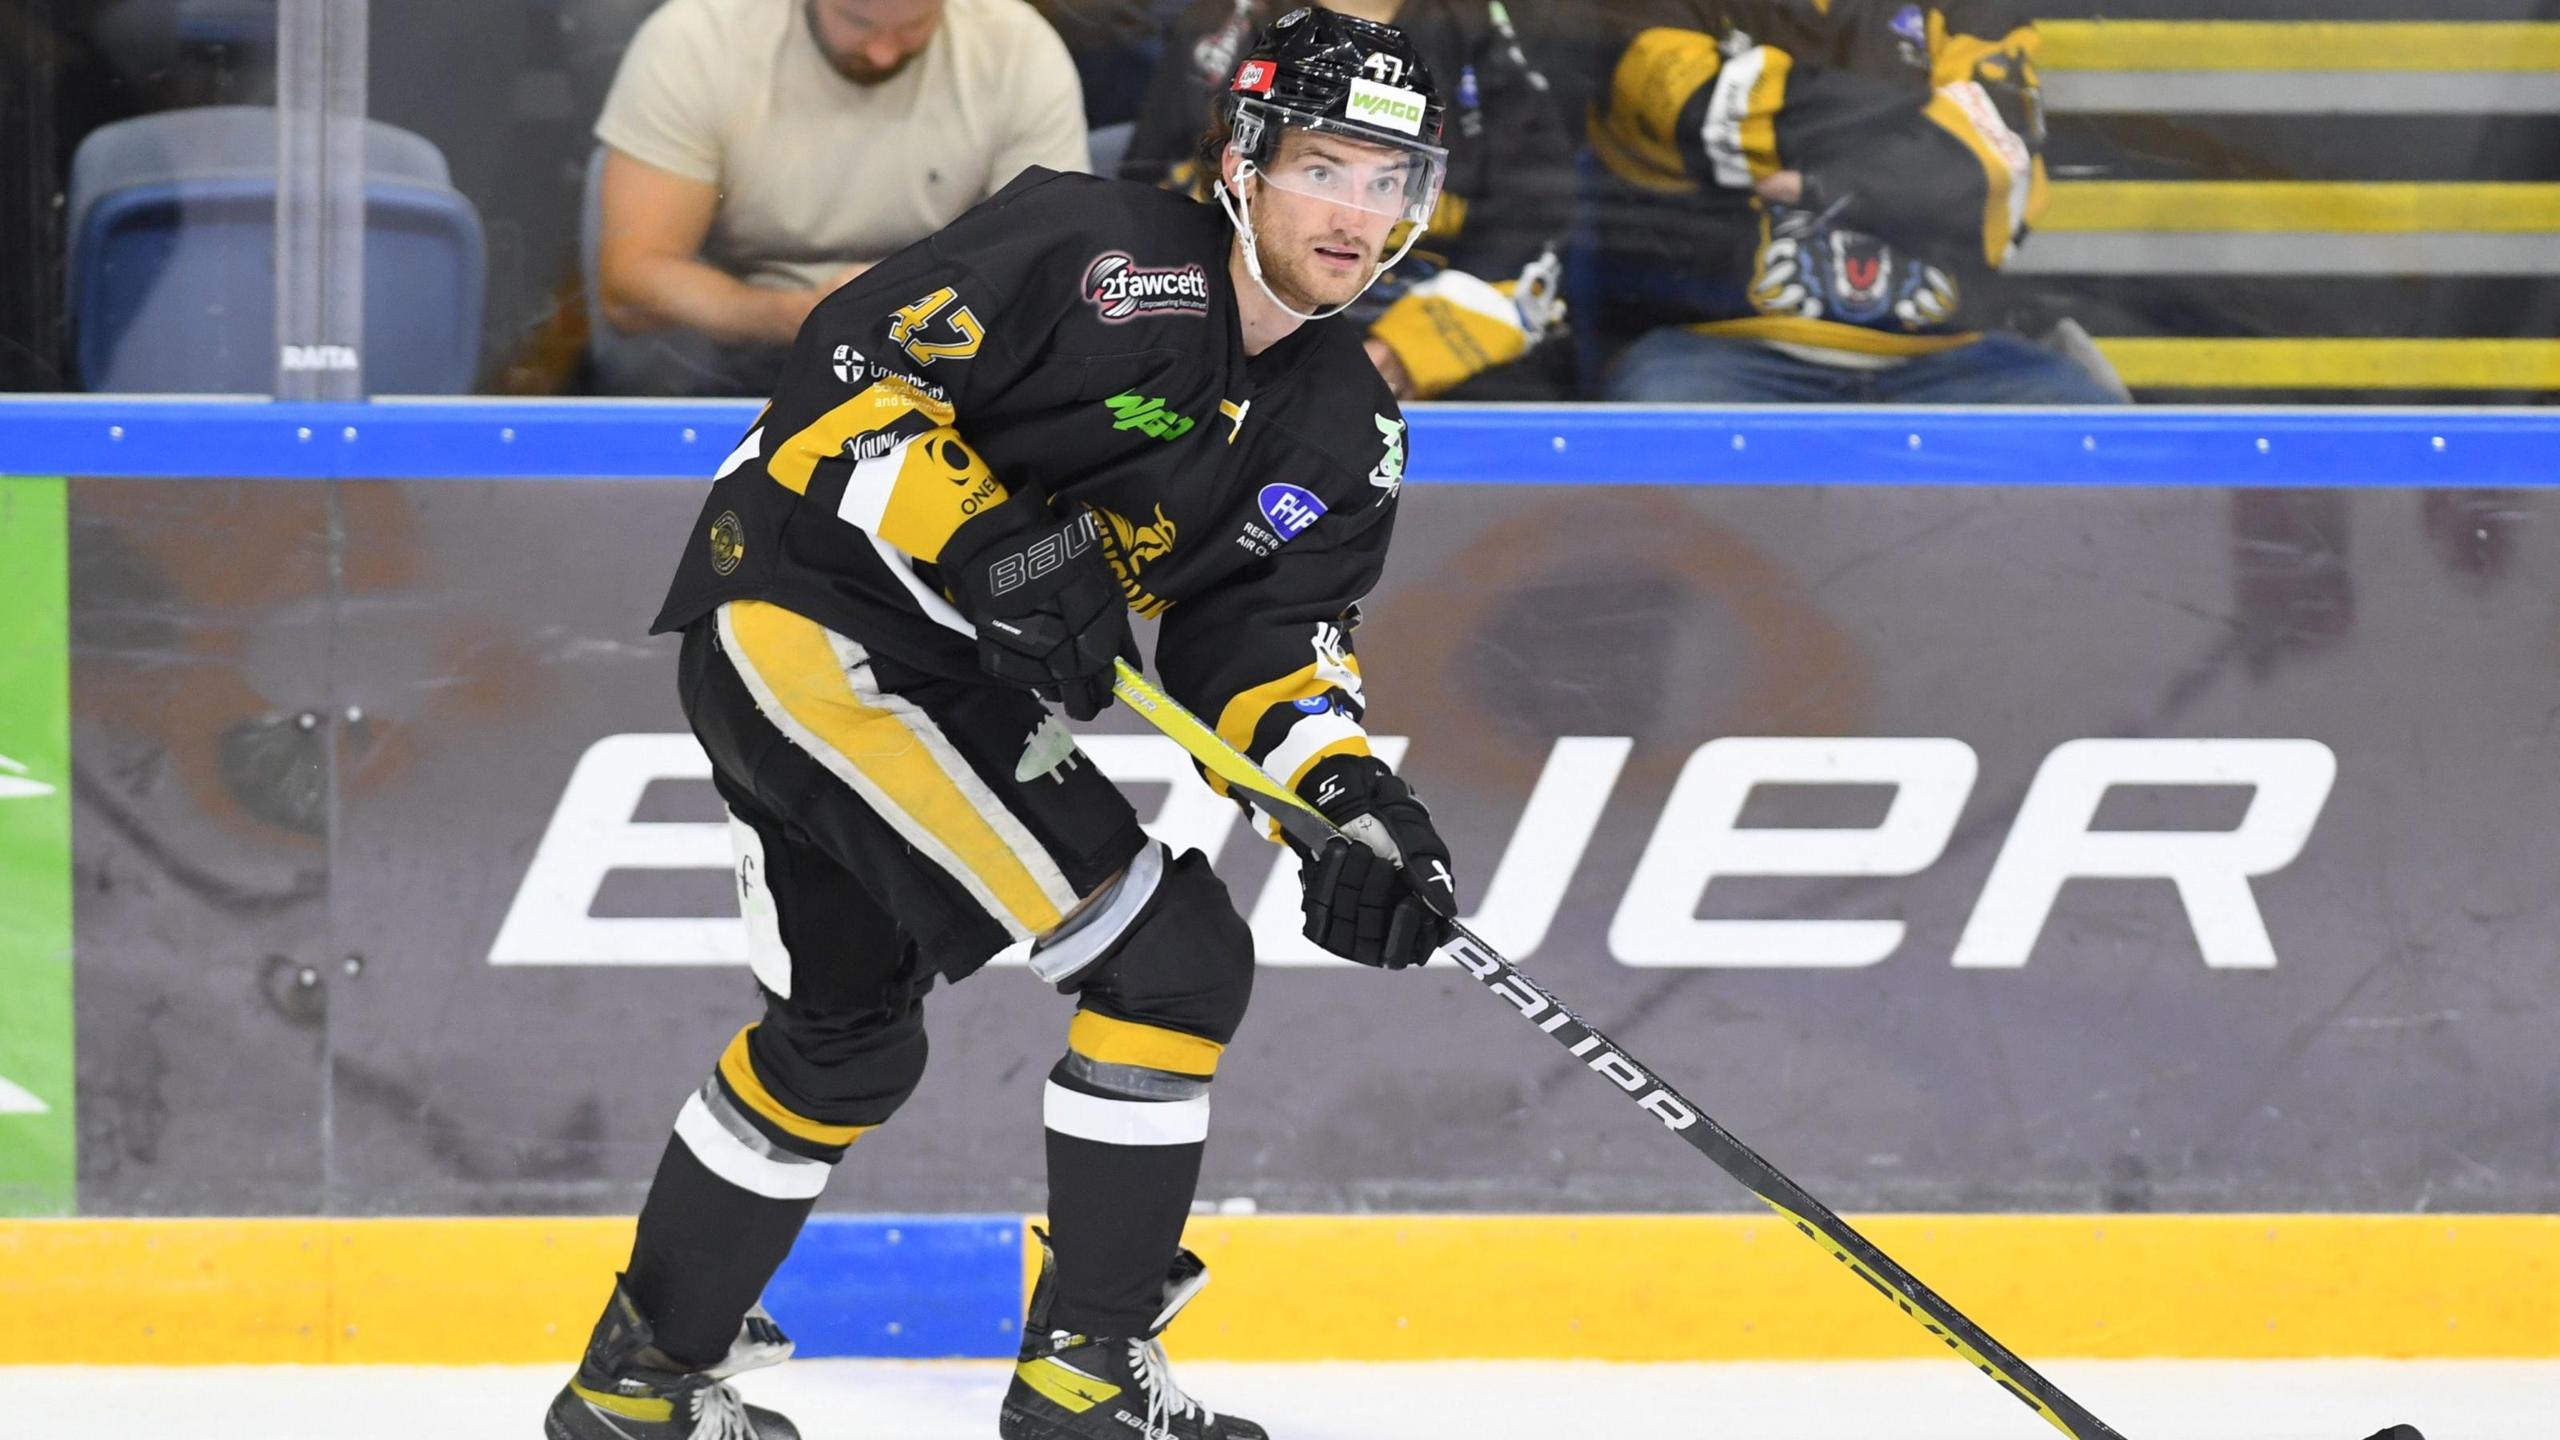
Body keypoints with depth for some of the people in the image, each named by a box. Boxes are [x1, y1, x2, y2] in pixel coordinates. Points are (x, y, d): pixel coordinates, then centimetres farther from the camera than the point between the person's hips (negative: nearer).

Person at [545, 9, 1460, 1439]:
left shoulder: (1349, 429, 7)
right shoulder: (1098, 251, -16)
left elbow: (1264, 629, 2)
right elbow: (844, 371, -17)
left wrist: (1354, 793, -16)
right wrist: (978, 536, -31)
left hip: (943, 680, 10)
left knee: (848, 1039, 25)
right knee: (1171, 953, -14)